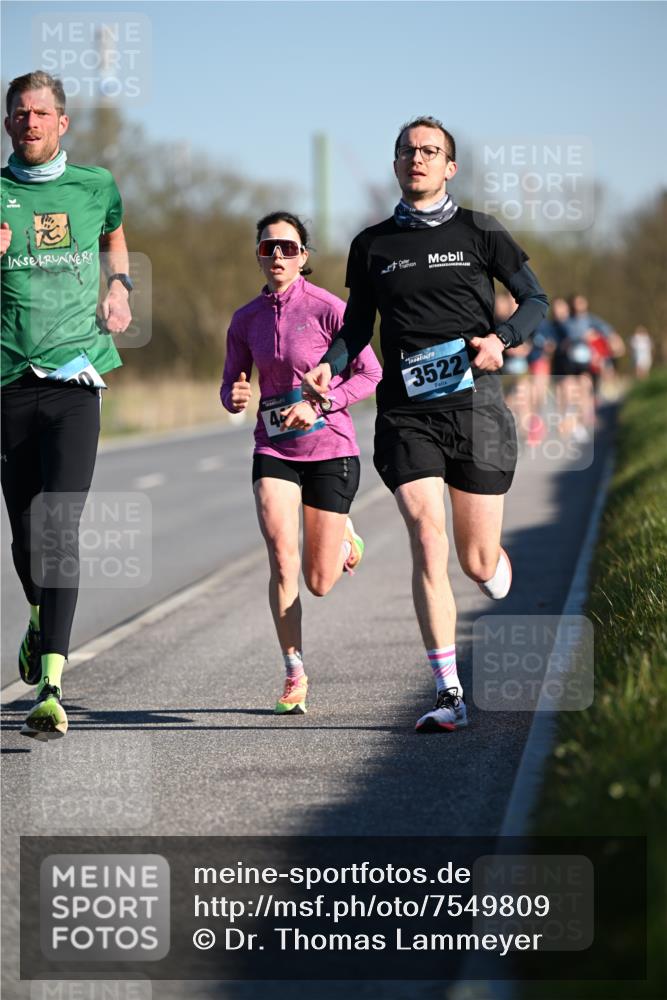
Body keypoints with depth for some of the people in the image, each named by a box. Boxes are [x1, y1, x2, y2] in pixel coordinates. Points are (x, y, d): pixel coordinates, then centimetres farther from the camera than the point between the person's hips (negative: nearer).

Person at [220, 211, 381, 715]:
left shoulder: (327, 308, -11)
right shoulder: (246, 320, 3)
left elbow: (371, 375, -8)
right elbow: (232, 384, 13)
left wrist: (318, 404, -20)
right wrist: (235, 396, -11)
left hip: (330, 449, -3)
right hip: (274, 450, 3)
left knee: (319, 584, 3)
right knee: (282, 559, -17)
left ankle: (343, 536, 39)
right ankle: (294, 674, -5)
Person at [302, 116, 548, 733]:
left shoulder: (479, 233, 7)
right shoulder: (372, 246, 12)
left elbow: (535, 300, 10)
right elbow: (358, 327, 18)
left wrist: (501, 338, -11)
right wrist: (329, 366, -3)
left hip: (474, 404, -1)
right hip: (405, 412, 1)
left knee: (479, 563, 2)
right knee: (428, 541, -16)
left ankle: (501, 576, 43)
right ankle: (449, 694, -15)